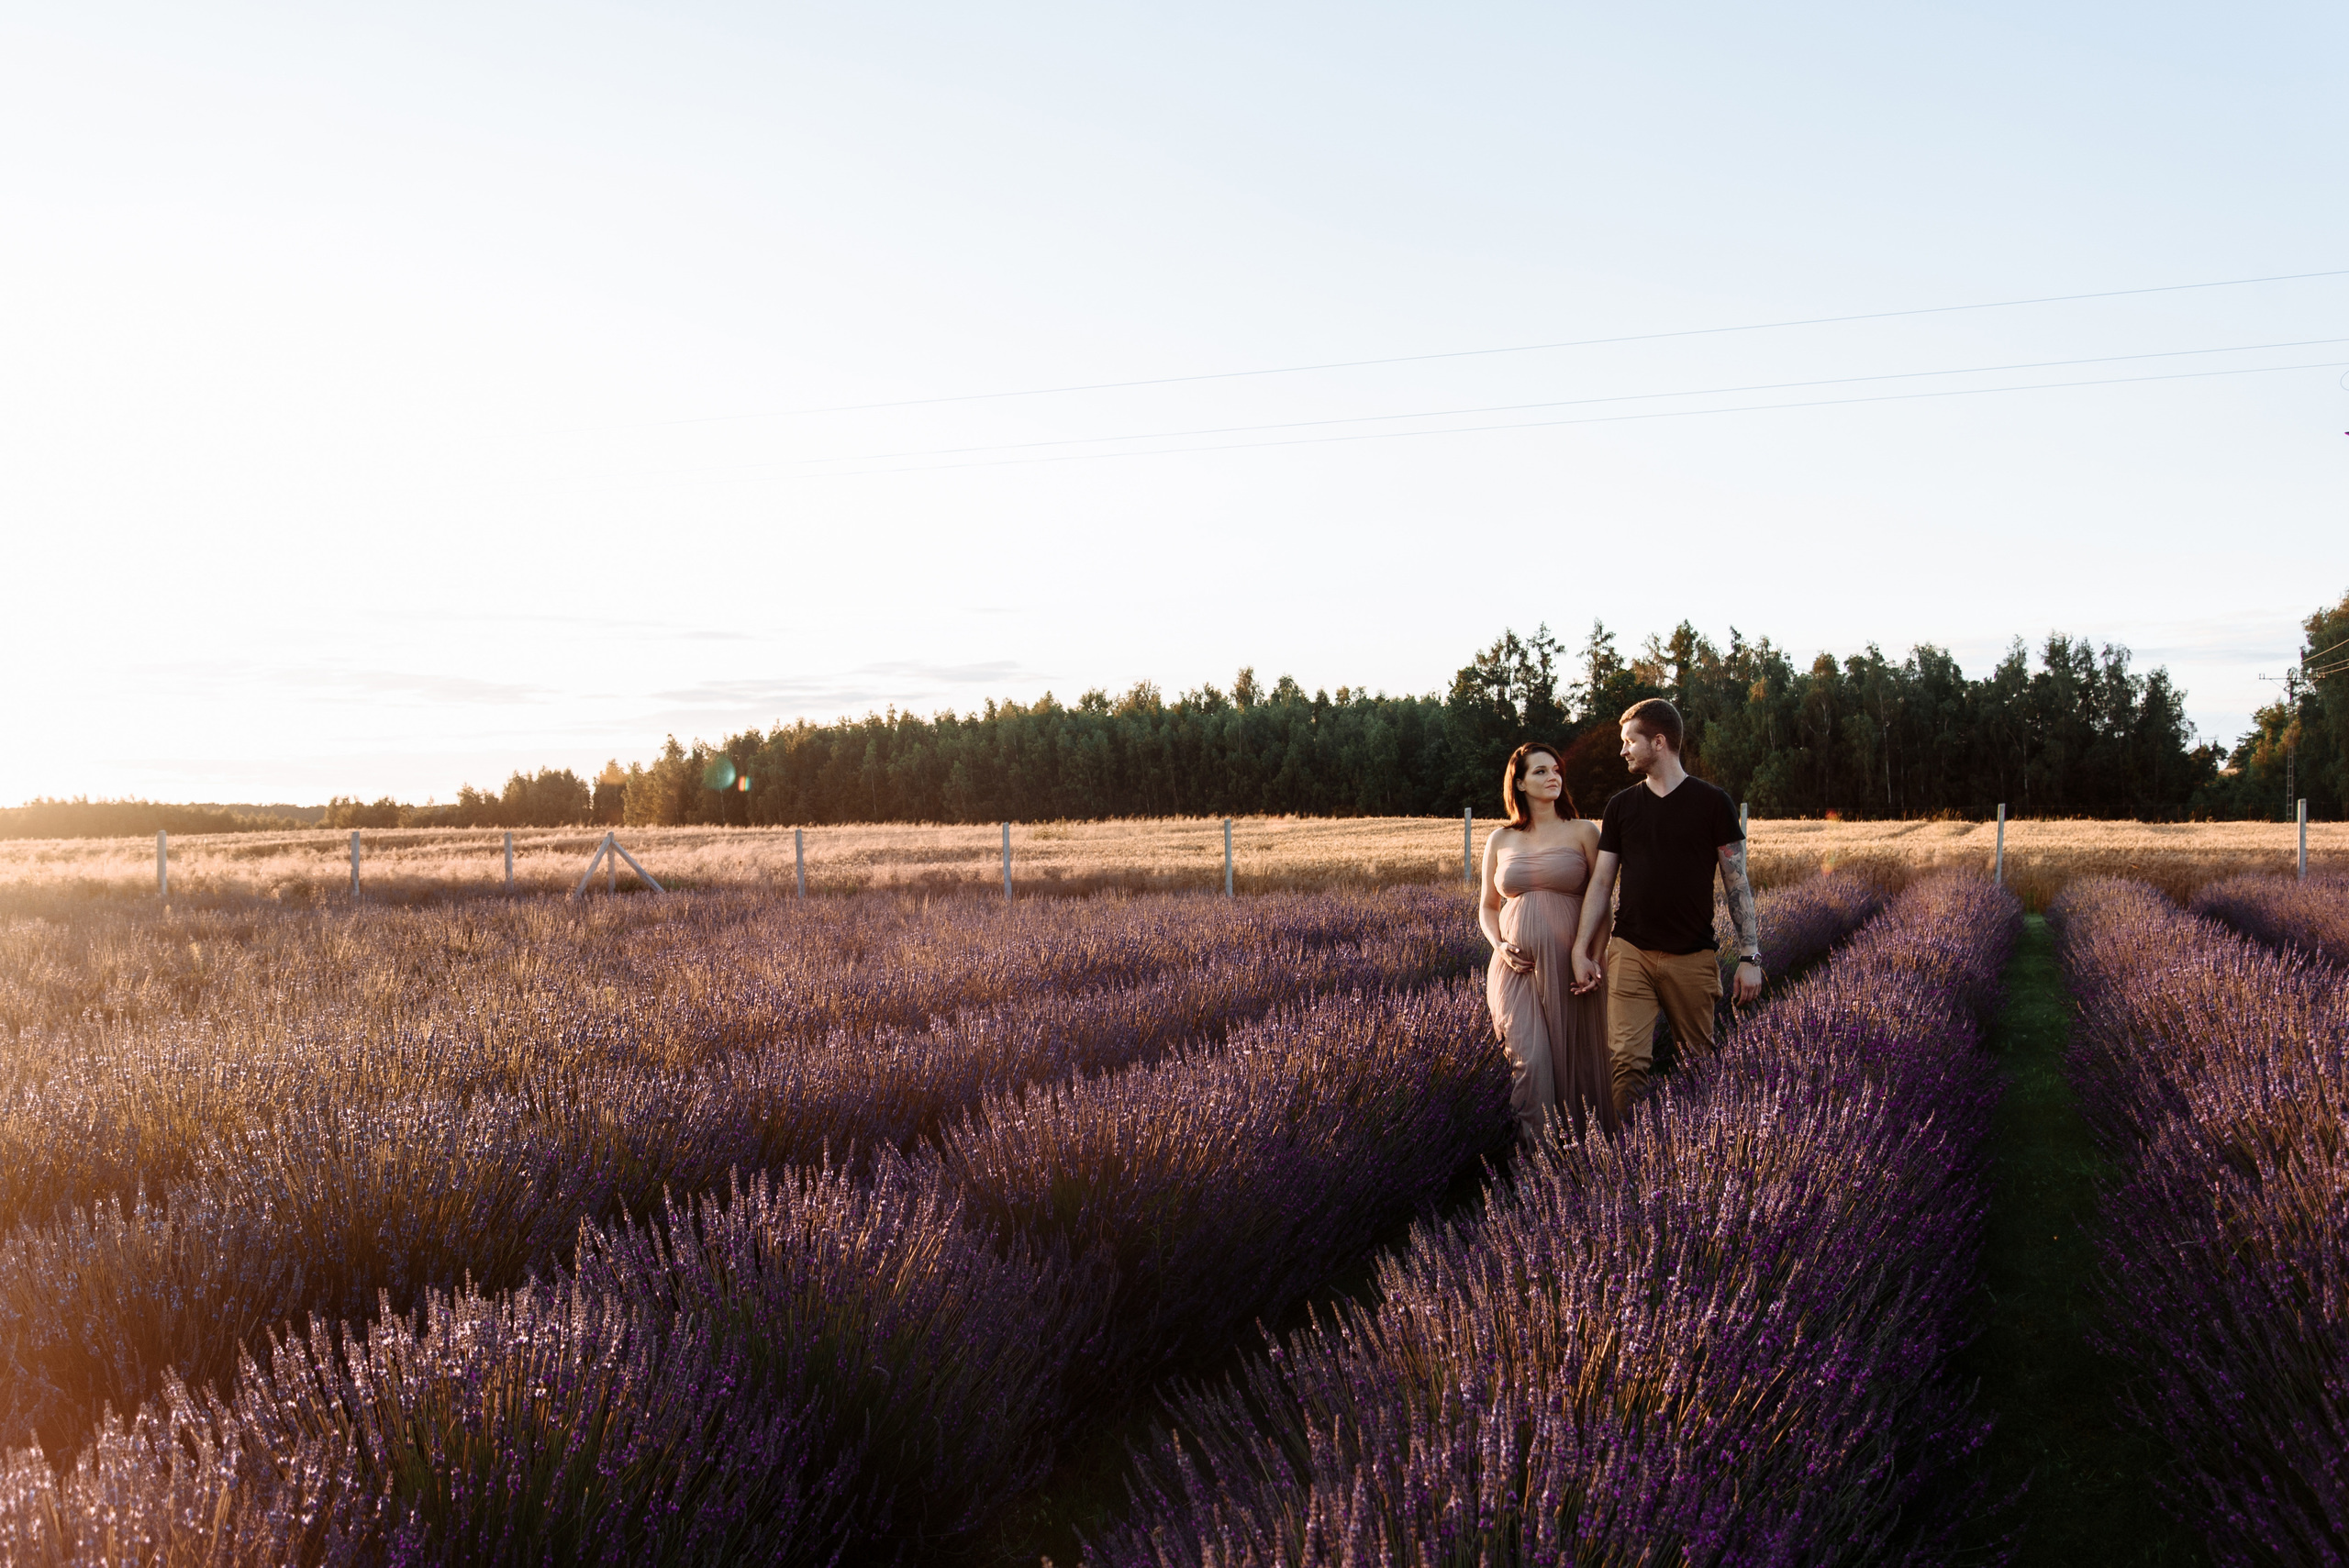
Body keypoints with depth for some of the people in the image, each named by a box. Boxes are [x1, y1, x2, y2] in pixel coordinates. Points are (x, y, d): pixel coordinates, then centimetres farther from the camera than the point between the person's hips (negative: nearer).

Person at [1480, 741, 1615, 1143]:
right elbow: (1487, 906, 19)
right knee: (1531, 1059, -13)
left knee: (1575, 1059, 2)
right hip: (1517, 965, 1)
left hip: (1569, 965, -1)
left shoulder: (1583, 832, 5)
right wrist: (1499, 945, 0)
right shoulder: (1500, 840, 11)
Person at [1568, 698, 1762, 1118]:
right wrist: (1581, 949, 3)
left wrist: (1750, 956, -5)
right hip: (1630, 952, 2)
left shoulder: (1712, 803, 1)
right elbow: (1601, 883, 11)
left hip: (1693, 956, -2)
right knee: (1628, 1060, -9)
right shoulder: (1621, 806, 9)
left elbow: (1737, 883, 1)